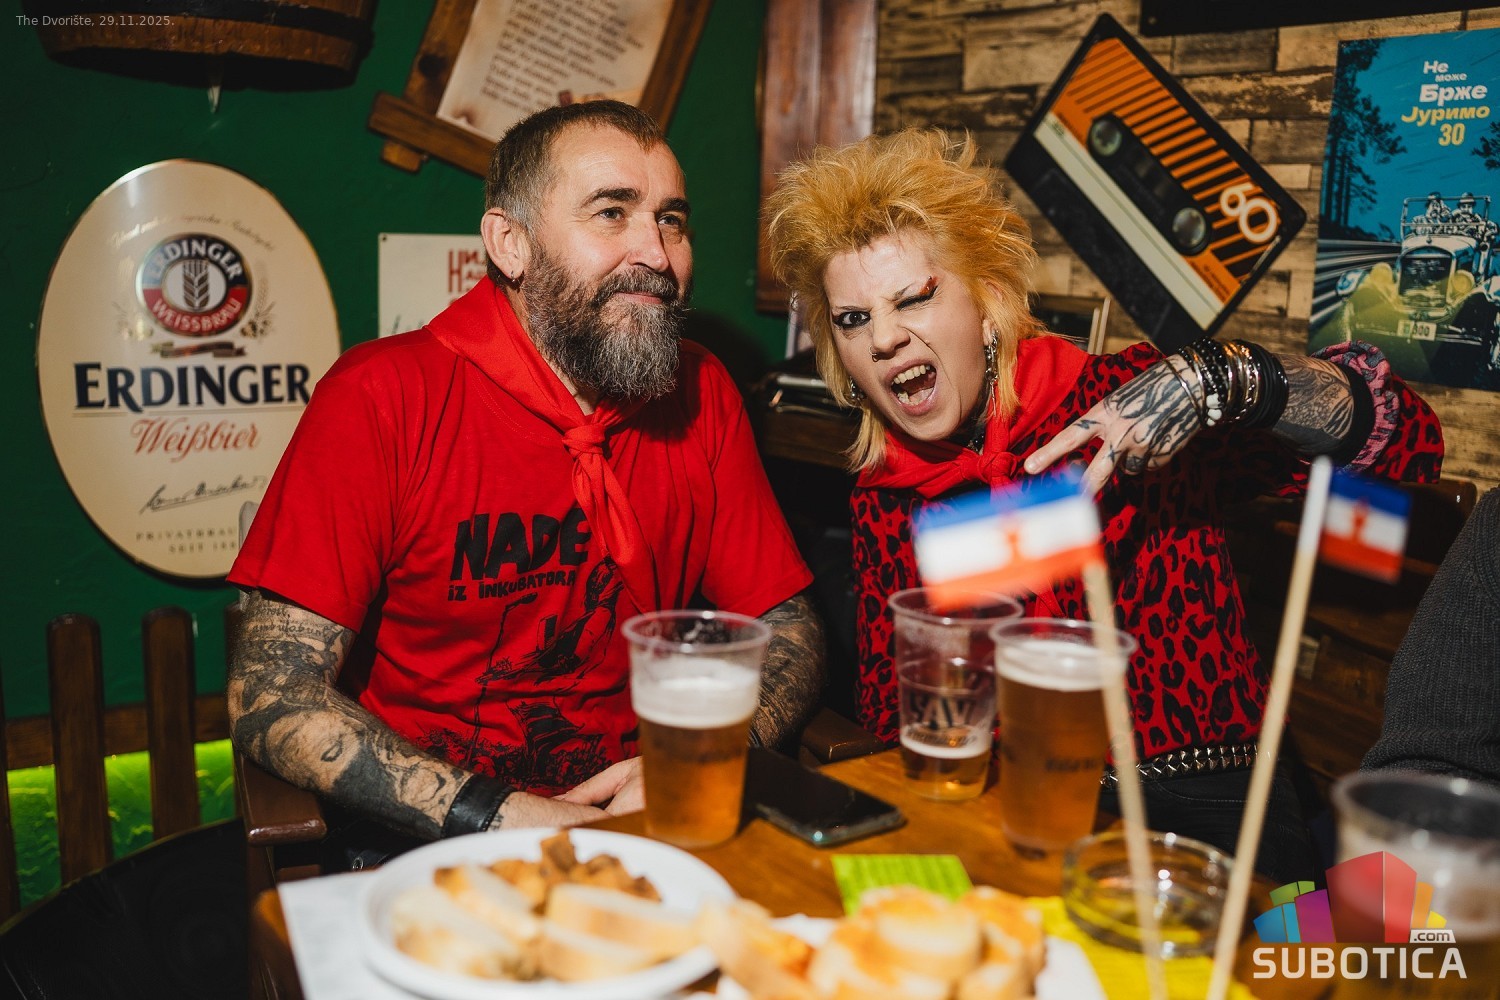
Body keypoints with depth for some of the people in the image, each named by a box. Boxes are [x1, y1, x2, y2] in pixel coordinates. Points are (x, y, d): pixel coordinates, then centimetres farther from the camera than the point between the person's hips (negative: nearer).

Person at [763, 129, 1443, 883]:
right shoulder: (881, 502, 9)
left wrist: (1218, 380, -22)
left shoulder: (1125, 404, -4)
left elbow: (1408, 439, -5)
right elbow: (887, 722, 8)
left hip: (1201, 818, -3)